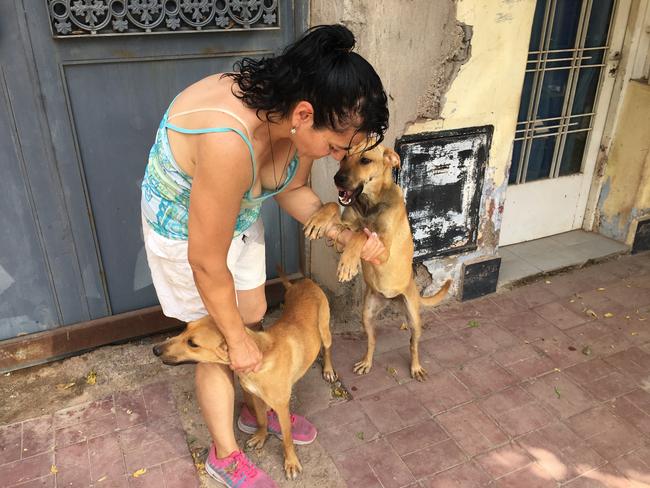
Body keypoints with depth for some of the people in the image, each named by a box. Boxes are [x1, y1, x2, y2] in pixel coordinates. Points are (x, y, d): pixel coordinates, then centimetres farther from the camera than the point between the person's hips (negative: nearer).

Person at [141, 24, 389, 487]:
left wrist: (343, 234, -13)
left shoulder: (295, 114, -19)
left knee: (255, 318, 19)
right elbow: (207, 263, -31)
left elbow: (294, 191, 0)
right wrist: (236, 340, -17)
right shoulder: (229, 142, -42)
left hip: (239, 216, 7)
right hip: (185, 231, -6)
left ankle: (256, 408, 46)